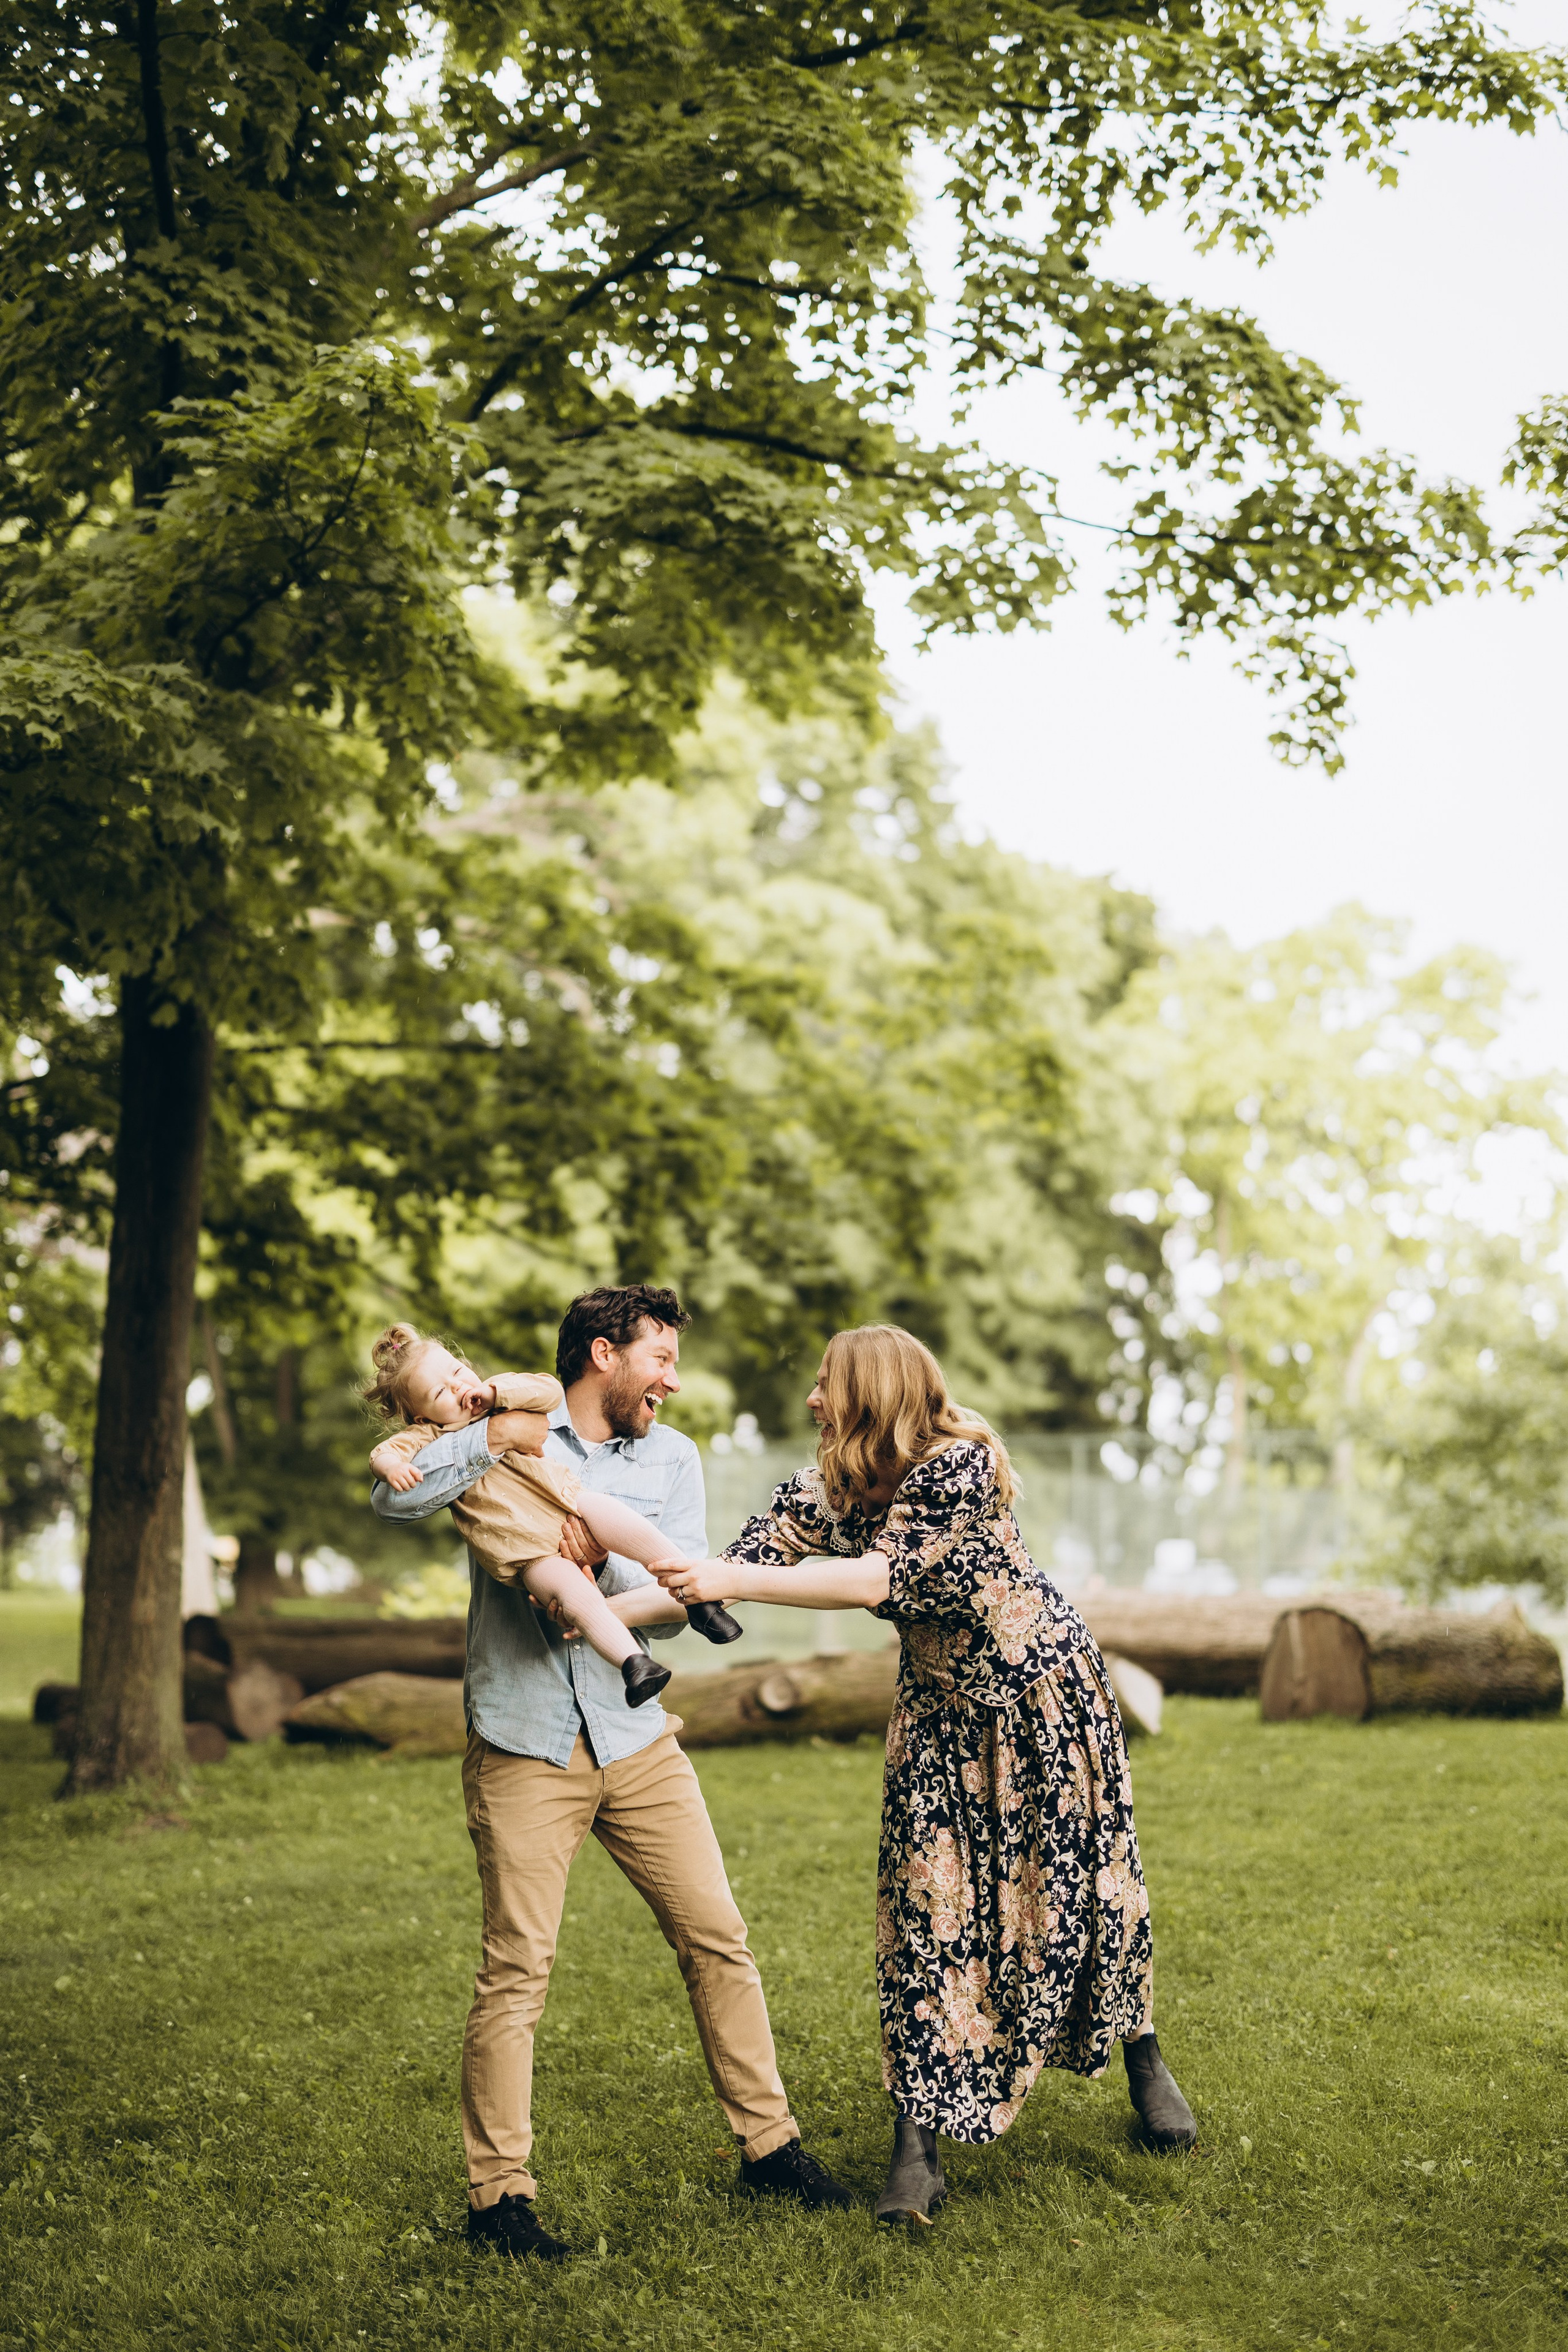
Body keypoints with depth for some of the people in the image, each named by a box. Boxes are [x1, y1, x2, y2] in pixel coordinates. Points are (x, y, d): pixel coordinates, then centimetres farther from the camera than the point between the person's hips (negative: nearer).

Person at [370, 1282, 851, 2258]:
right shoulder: (506, 1435, 0)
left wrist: (603, 1552, -16)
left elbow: (679, 1598, 1)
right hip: (524, 1747, -4)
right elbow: (395, 1495, -15)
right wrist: (497, 1434, -18)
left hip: (635, 1739, 4)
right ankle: (500, 2191, 2)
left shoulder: (672, 1457, 11)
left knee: (718, 1938, 6)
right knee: (517, 1970, -7)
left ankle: (769, 2142, 19)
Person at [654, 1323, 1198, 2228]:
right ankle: (919, 2141, -5)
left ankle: (1144, 2060, 35)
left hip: (1047, 1694, -4)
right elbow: (742, 1564, -13)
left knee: (1083, 1885, 8)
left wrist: (732, 1580, -43)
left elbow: (882, 1577, -37)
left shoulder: (961, 1468, -28)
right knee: (929, 1908, -6)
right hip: (941, 1712, 5)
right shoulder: (822, 1488, -7)